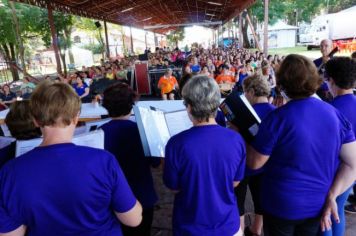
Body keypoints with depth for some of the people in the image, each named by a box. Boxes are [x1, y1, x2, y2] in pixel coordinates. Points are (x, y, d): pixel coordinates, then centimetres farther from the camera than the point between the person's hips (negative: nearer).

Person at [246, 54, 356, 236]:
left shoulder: (278, 118, -23)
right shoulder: (334, 113, -7)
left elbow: (254, 163, -14)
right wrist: (331, 195, -6)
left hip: (283, 205, -4)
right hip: (319, 205, 5)